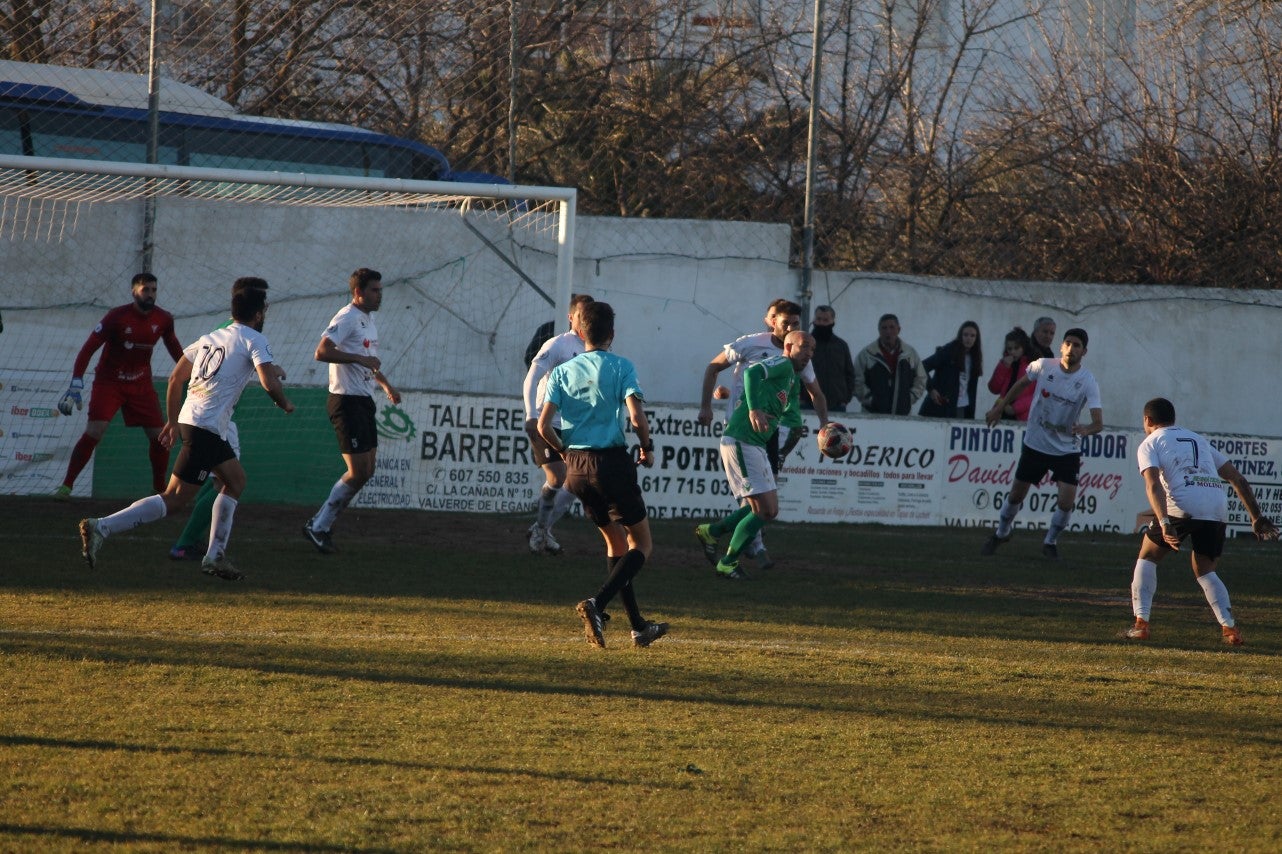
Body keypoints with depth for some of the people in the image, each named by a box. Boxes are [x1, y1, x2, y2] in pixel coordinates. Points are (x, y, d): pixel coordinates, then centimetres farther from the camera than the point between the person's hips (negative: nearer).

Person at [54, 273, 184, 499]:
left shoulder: (164, 319, -5)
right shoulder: (116, 317, -18)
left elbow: (173, 347, 16)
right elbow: (88, 349, -18)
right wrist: (75, 385, -25)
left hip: (141, 384, 4)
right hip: (109, 383, -4)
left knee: (160, 436, -2)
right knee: (94, 432, -18)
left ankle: (160, 489, 17)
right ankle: (66, 486, -10)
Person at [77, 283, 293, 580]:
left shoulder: (210, 338, 19)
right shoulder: (255, 340, -2)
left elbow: (175, 379, 19)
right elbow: (270, 383, -14)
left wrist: (172, 421, 26)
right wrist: (285, 404, 7)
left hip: (188, 419, 9)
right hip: (206, 429, -9)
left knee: (236, 480, 22)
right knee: (175, 499, -10)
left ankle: (215, 556, 19)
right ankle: (101, 528, -20)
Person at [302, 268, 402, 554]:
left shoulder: (368, 319, 17)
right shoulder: (347, 318, -14)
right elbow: (322, 352, -26)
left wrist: (385, 384, 23)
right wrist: (360, 359, -27)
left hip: (364, 401, 10)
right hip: (346, 401, -10)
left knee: (366, 470, 8)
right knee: (357, 472, -11)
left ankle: (322, 524, 15)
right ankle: (318, 526, -1)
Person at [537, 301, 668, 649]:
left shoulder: (563, 371, 6)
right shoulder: (621, 367, -5)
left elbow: (544, 426, -1)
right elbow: (636, 416, -16)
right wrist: (647, 448, 3)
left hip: (576, 466, 5)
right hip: (612, 463, -5)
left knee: (616, 541, 19)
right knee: (641, 544, 5)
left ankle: (638, 626, 20)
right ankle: (597, 603, -18)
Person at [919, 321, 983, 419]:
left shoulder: (974, 357, 11)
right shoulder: (948, 351, -5)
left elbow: (972, 388, 12)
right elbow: (923, 366, -10)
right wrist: (931, 389, -18)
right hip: (943, 407, -5)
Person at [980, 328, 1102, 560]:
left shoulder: (1088, 382, -18)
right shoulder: (1044, 366, -11)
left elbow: (1098, 423, -25)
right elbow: (1021, 384, 11)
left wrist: (1086, 429, -47)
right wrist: (999, 408, 15)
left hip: (1067, 449, -2)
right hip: (1035, 443, 2)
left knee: (1067, 501, -14)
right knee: (1016, 494, 10)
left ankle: (1050, 542, 12)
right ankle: (1001, 534, 38)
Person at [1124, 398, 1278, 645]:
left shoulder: (1150, 444, 15)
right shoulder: (1198, 440, 32)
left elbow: (1153, 485, -5)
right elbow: (1238, 479, 25)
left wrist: (1165, 524, -16)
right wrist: (1257, 518, 25)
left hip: (1184, 506, -4)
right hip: (1218, 505, 4)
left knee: (1147, 557, 17)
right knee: (1204, 571, 20)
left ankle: (1141, 624, 6)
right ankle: (1230, 627, 1)